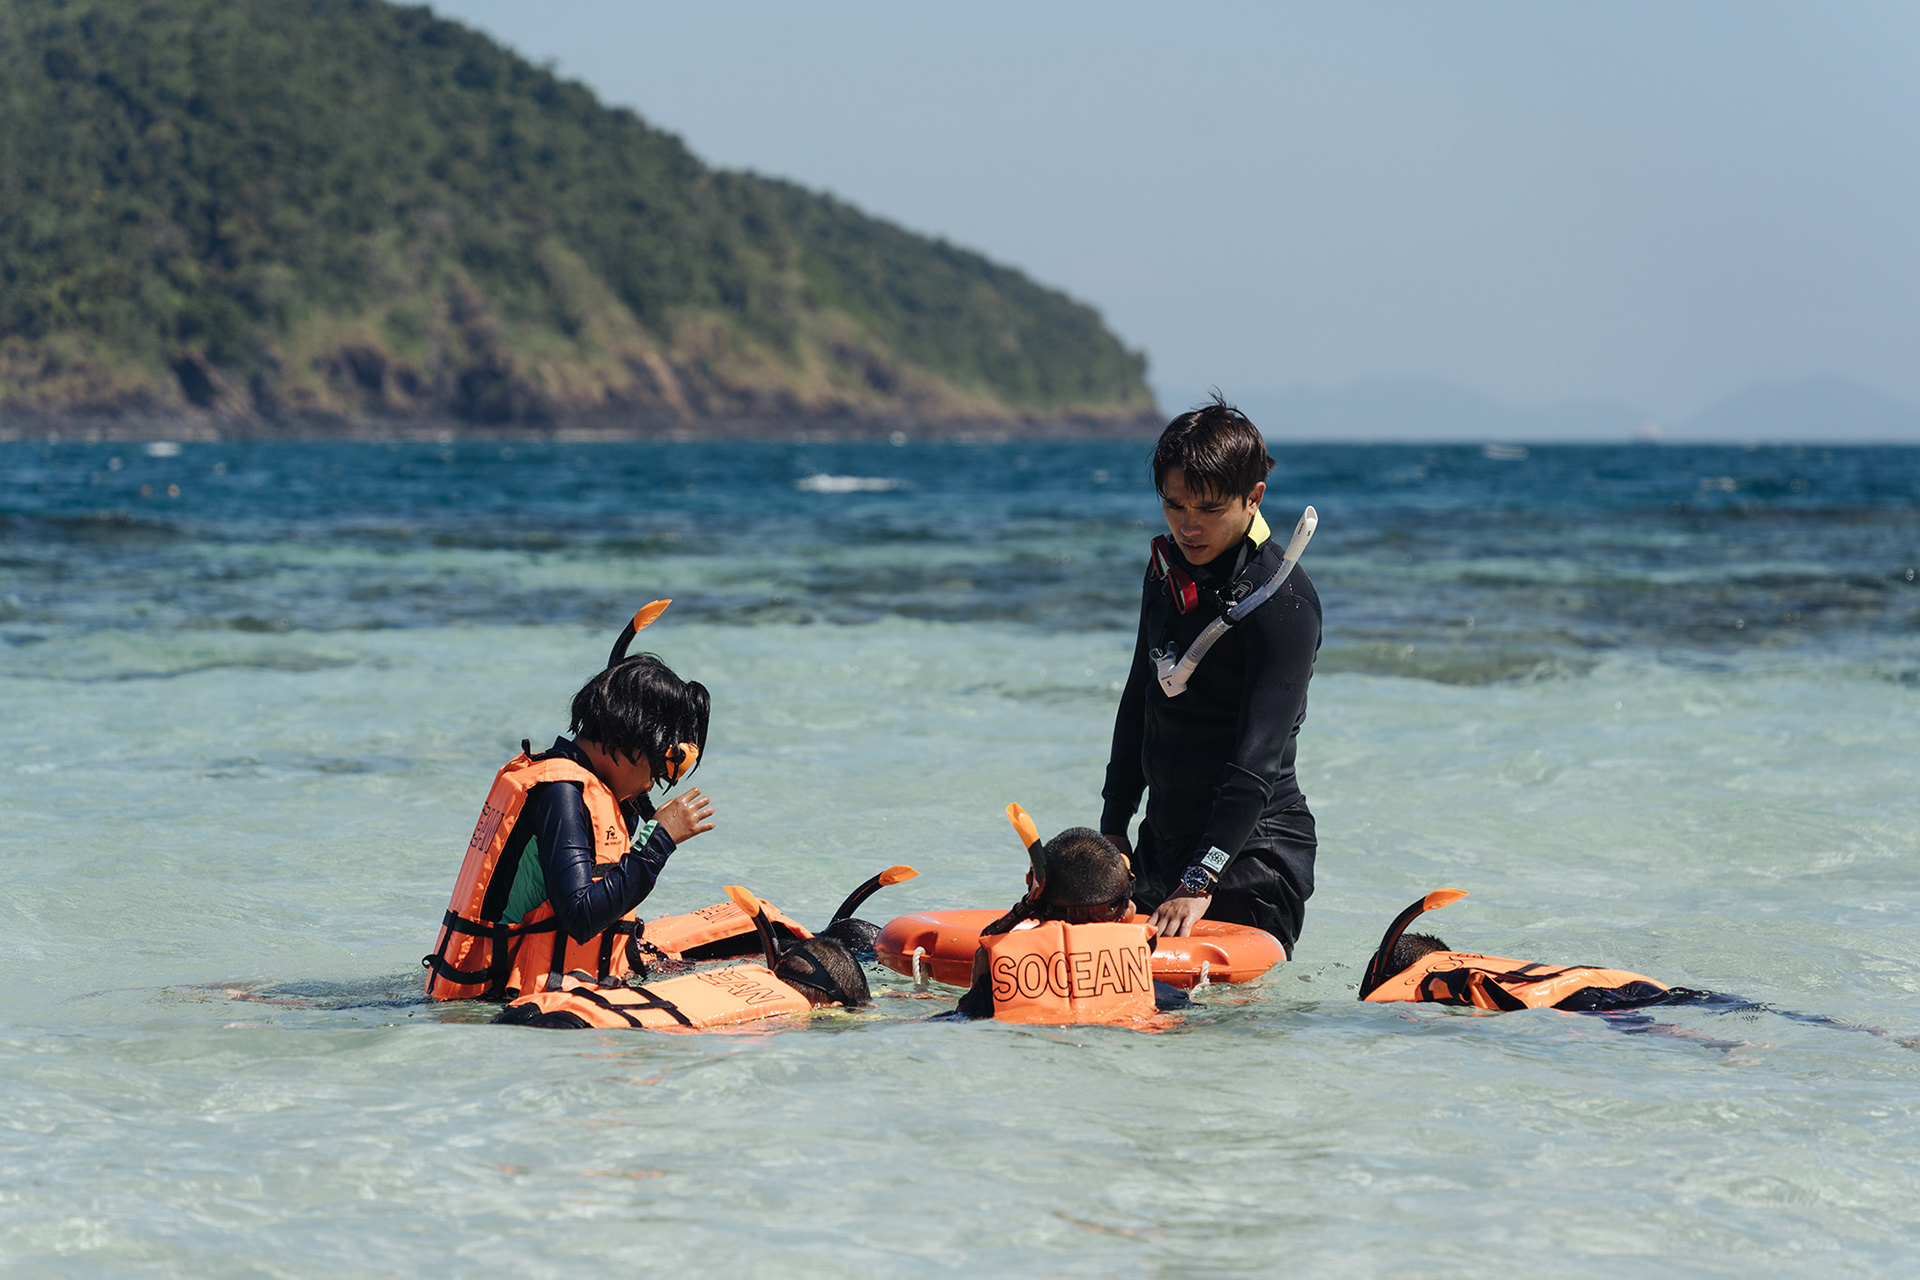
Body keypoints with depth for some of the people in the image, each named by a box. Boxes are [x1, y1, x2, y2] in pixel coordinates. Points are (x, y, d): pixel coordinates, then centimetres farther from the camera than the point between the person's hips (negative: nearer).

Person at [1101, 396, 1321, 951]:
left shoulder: (1283, 600, -18)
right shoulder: (1168, 571, 7)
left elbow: (1258, 758, -25)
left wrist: (1200, 883, -31)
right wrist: (1113, 827, 13)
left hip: (1252, 848, -7)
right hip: (1163, 841, 7)